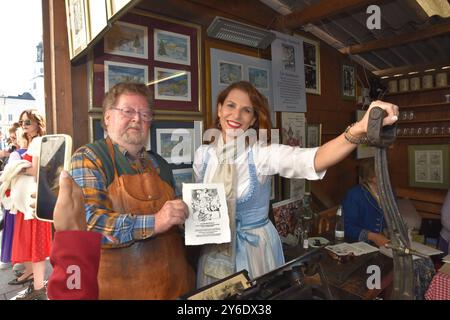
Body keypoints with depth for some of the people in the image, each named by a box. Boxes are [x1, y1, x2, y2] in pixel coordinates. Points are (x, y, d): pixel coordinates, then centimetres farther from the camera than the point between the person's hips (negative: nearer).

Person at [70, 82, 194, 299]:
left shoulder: (159, 164, 8)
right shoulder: (88, 158, -8)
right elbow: (88, 223, -22)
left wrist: (189, 218, 0)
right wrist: (153, 223, -28)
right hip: (118, 287, -5)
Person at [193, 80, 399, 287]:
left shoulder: (262, 153, -18)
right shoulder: (203, 155, -6)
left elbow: (313, 160, -36)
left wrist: (360, 128, -52)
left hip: (256, 250, -2)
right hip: (215, 252, 3)